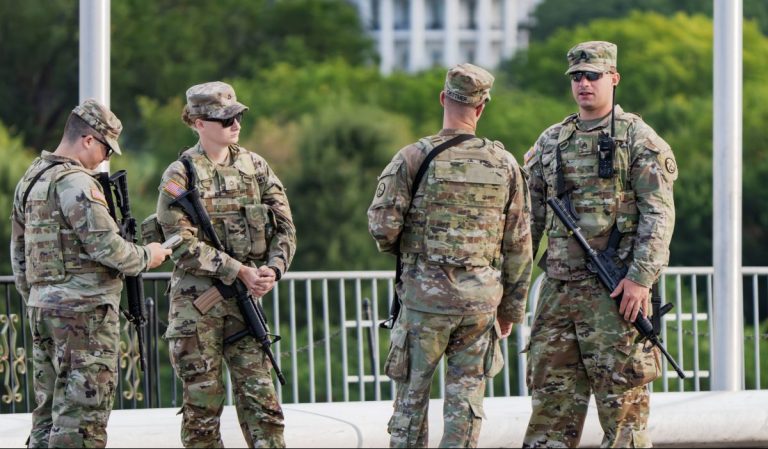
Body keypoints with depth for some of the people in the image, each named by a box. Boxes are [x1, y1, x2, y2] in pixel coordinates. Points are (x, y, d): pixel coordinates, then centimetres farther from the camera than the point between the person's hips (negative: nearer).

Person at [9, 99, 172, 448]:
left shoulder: (29, 180, 15)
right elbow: (105, 245, -18)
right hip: (84, 310, -9)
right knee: (82, 413, -8)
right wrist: (145, 257, -1)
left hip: (42, 308, 9)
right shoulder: (75, 183, -14)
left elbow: (18, 253, 20)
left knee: (49, 411, 13)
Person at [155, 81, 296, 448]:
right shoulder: (179, 176, -5)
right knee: (202, 402, 2)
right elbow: (184, 245, -13)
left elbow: (284, 227, 9)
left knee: (260, 395, 0)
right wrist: (239, 272, -18)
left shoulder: (255, 166, 9)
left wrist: (273, 269, -10)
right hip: (196, 303, -3)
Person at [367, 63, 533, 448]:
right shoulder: (505, 164, 3)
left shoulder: (414, 157, -7)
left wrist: (397, 250, 13)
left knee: (412, 394, 7)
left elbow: (383, 226, -10)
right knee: (466, 396, 7)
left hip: (425, 296, -2)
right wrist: (511, 309, 16)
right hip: (481, 297, 2)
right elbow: (518, 245, 7)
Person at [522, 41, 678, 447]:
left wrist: (641, 277, -17)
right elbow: (530, 216, 18)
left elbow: (659, 214, -8)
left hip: (614, 290, -5)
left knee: (621, 398, -4)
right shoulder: (550, 143, 15)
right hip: (558, 287, 5)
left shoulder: (637, 139, -1)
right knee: (551, 393, 6)